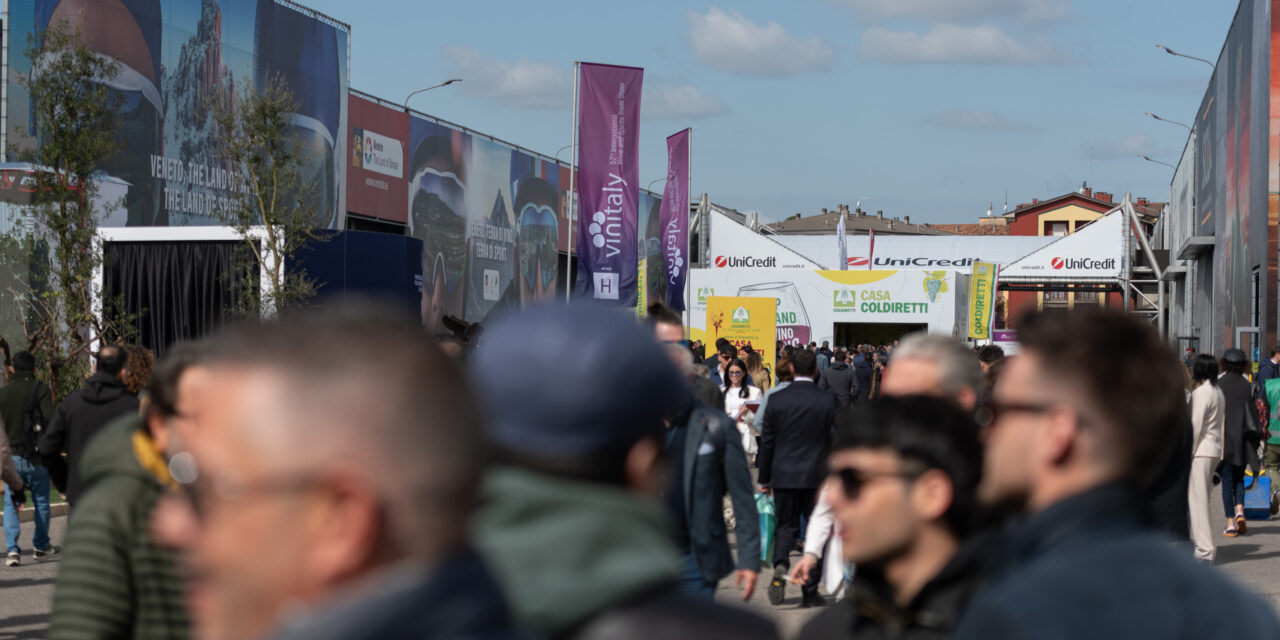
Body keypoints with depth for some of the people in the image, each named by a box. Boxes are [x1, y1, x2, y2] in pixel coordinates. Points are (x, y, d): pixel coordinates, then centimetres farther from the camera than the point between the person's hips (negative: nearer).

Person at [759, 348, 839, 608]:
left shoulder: (776, 400, -2)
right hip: (817, 476, -1)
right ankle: (810, 592, 8)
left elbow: (767, 442, 2)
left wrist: (764, 479, 11)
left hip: (783, 476, 1)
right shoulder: (828, 399, -5)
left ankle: (780, 565, -18)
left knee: (786, 526, 12)